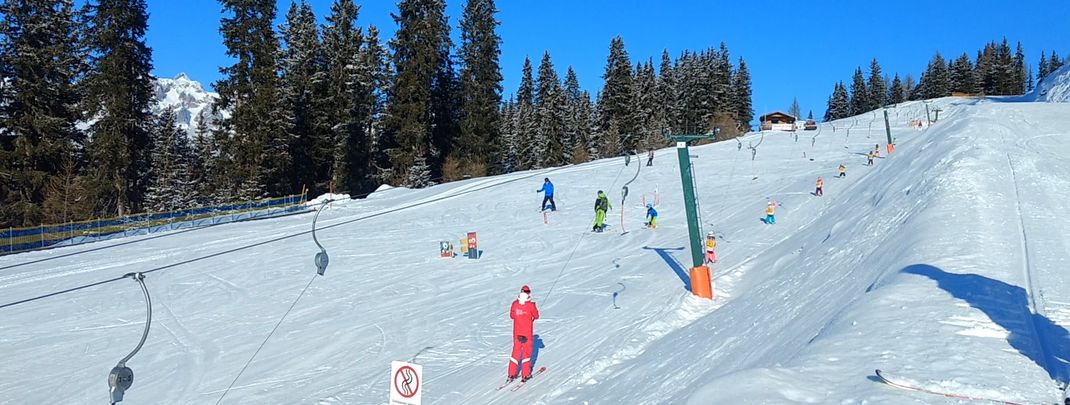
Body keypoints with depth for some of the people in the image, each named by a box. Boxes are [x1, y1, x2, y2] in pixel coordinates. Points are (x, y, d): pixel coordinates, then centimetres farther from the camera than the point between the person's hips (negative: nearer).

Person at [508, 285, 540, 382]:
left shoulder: (515, 304, -7)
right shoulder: (531, 305, -15)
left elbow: (511, 316, 5)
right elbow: (536, 316, -3)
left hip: (517, 333, 3)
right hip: (527, 333, -3)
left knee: (516, 352, 14)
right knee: (527, 352, 8)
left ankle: (511, 374, 14)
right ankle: (525, 375, 8)